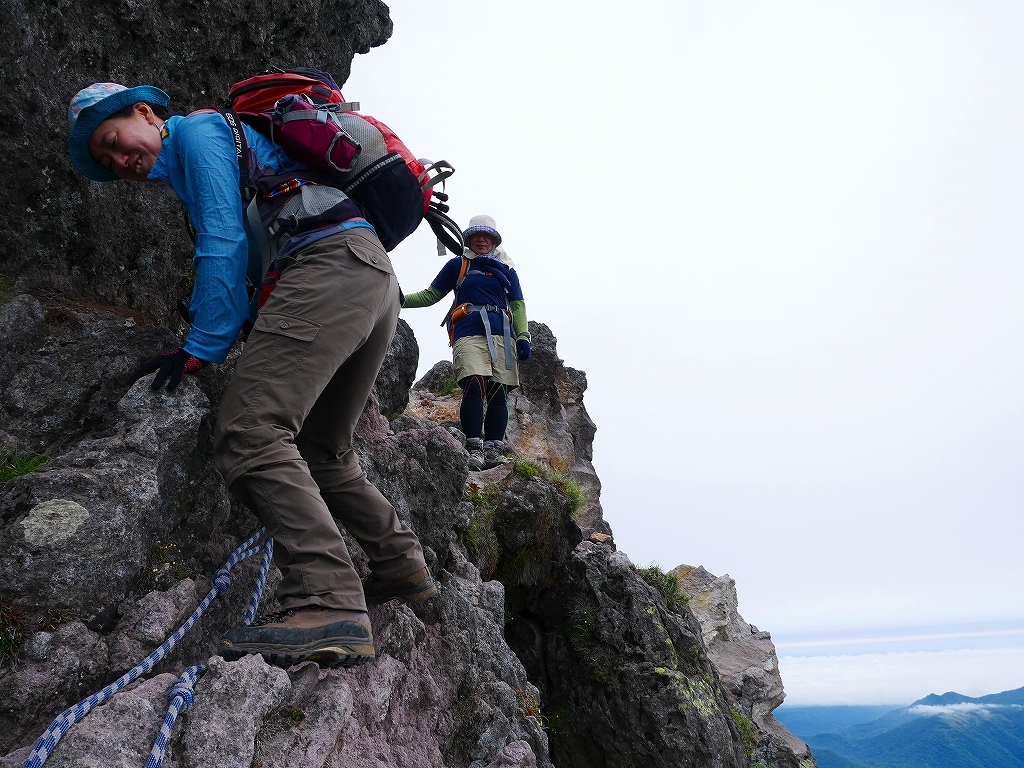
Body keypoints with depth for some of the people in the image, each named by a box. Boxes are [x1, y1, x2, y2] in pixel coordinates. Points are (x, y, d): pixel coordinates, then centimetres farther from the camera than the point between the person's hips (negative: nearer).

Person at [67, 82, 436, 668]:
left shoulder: (197, 130, 8)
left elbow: (225, 246, -4)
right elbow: (254, 258, 32)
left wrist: (199, 351, -3)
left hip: (328, 262, -10)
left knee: (252, 432, -21)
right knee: (321, 450, 17)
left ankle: (329, 608, -33)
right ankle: (403, 567, 23)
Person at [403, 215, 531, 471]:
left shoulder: (506, 270, 23)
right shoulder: (458, 265, 20)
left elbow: (518, 305, 18)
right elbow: (430, 295, 19)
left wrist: (523, 336, 3)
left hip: (502, 335, 3)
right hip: (469, 334, -2)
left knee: (499, 393, -5)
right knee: (474, 386, -21)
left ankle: (493, 451, -3)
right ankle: (474, 450, -22)